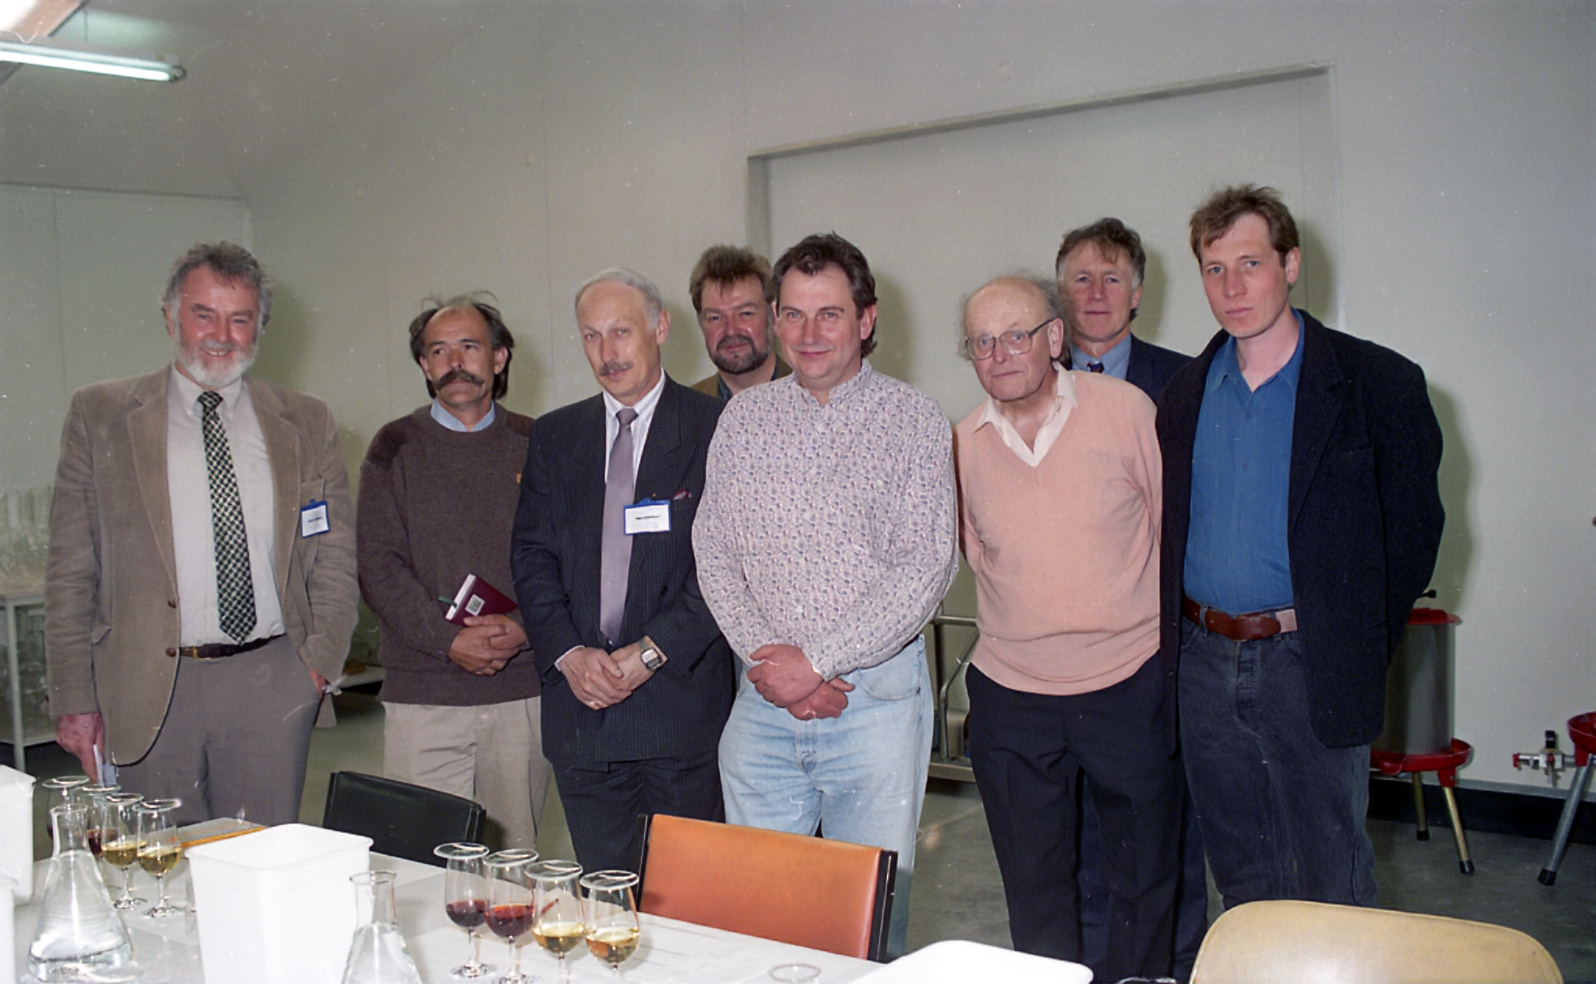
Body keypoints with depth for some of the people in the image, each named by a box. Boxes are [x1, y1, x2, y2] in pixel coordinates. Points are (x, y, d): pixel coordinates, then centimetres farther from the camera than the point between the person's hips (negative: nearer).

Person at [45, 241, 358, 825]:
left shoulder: (306, 424, 9)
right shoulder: (100, 416, 5)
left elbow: (336, 555, 10)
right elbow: (70, 573, 3)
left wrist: (322, 657, -3)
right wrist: (74, 698, -2)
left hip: (271, 687, 1)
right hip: (147, 689, -1)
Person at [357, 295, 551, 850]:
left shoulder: (533, 445, 9)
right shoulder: (395, 448, 6)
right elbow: (377, 565, -1)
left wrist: (524, 629, -11)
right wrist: (448, 639, -12)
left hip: (521, 688, 1)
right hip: (421, 694, -1)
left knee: (516, 859, 7)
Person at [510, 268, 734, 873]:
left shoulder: (715, 429, -2)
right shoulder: (554, 437, 13)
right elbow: (532, 556, 9)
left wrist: (650, 653, -13)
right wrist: (568, 654, -6)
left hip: (684, 698, -4)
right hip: (580, 704, 4)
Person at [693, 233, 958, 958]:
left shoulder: (913, 421, -3)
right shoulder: (743, 417, 9)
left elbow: (924, 570, -10)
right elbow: (713, 552, 7)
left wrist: (817, 661, -13)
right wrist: (766, 657, -7)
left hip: (876, 699, -3)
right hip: (765, 701, 3)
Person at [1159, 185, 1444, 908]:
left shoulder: (1377, 382, -5)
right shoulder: (1185, 392, 9)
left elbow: (1413, 527, -4)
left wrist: (1360, 651, -7)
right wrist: (1182, 633, 6)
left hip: (1311, 666, -4)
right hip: (1205, 666, 4)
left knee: (1329, 886, 5)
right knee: (1241, 880, 16)